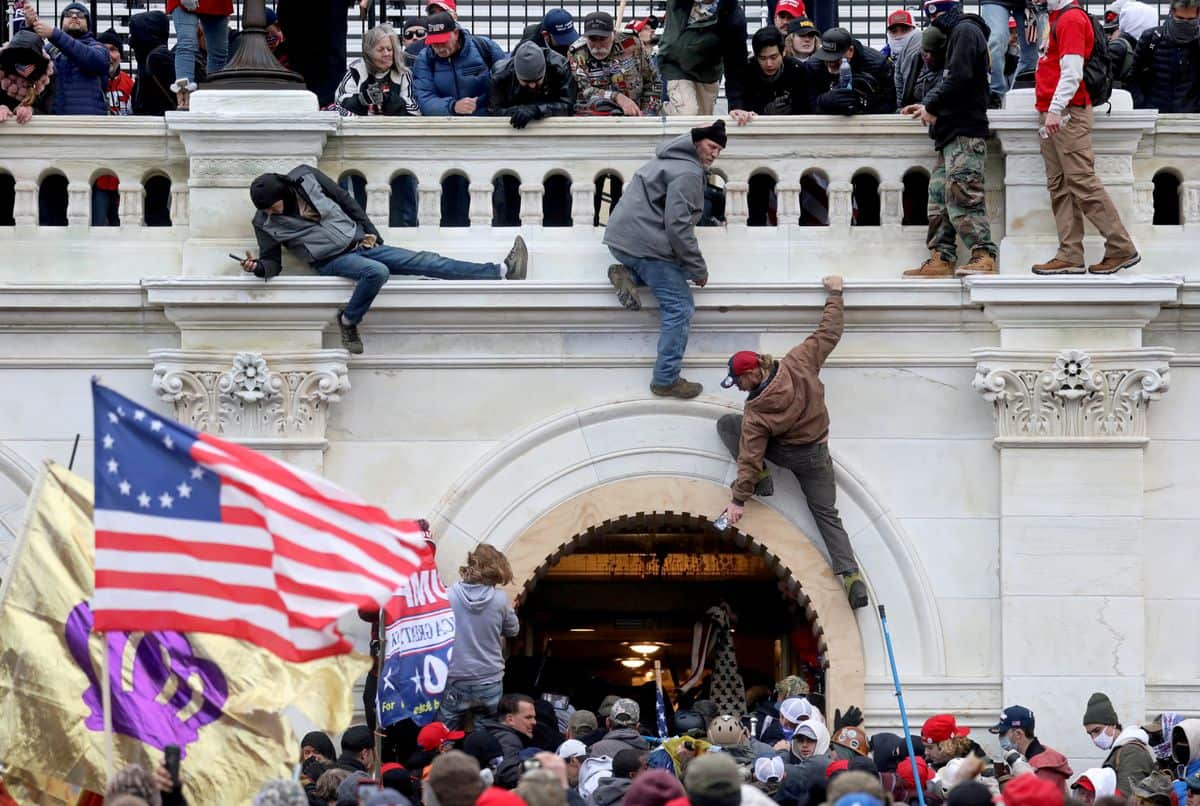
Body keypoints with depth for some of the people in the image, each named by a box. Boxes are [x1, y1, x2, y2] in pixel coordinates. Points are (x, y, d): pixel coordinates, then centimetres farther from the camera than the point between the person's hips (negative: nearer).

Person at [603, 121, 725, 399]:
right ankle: (666, 380, -5)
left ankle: (628, 274, 5)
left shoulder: (669, 160, 18)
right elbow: (677, 226, -20)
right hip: (646, 244, -10)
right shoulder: (688, 173, -14)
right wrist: (698, 269, -12)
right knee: (679, 308, -4)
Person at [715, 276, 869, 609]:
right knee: (827, 513, 9)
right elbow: (829, 333, -9)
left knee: (726, 424, 7)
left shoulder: (756, 413, -26)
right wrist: (835, 294, 4)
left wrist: (739, 499, -16)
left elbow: (750, 456, -22)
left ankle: (761, 479, 0)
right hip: (817, 455, 4)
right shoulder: (798, 363, -19)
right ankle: (851, 576, -10)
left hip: (784, 453, -4)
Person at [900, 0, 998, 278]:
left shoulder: (965, 31, -8)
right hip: (953, 131, 10)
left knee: (962, 193, -14)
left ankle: (984, 256, -17)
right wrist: (928, 106, 14)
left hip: (965, 132, -10)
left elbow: (959, 78, -18)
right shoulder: (957, 33, 23)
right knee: (940, 193, 8)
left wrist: (932, 107, -9)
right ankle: (941, 258, 8)